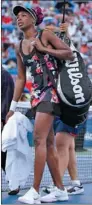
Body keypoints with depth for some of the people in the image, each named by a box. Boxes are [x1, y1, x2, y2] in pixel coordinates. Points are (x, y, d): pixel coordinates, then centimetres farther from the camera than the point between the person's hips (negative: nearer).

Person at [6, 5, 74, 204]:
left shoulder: (45, 36, -3)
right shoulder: (19, 47, 14)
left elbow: (69, 54, -7)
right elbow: (21, 79, 19)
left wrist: (44, 49, -13)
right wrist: (13, 107, 16)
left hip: (51, 90, -7)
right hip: (36, 93, 7)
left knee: (39, 139, -16)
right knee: (48, 144, 6)